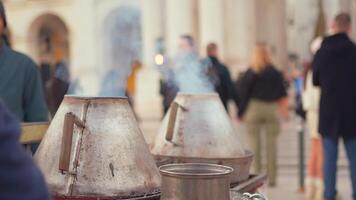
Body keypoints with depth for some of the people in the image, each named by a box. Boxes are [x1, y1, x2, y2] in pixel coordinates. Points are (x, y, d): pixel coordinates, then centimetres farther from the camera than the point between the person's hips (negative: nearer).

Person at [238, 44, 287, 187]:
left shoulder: (250, 73, -6)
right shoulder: (275, 73, -1)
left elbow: (242, 93, -5)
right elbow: (282, 94, 4)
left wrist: (241, 112, 2)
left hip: (253, 108, -1)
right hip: (271, 109, 1)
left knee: (255, 143, 3)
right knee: (271, 143, 4)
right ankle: (272, 177, 6)